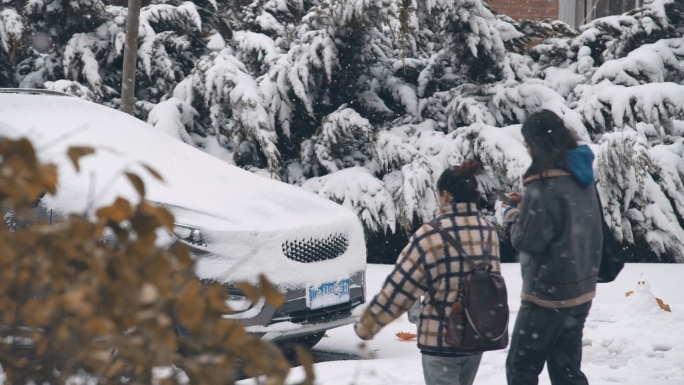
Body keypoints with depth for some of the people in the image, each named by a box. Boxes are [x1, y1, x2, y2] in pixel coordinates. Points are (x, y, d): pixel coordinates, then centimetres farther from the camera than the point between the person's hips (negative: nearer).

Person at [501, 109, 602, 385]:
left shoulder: (544, 186, -21)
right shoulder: (581, 179, 7)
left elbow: (527, 240, -19)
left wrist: (512, 218, 0)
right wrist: (526, 207, 11)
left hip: (548, 294, -8)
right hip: (580, 290, 8)